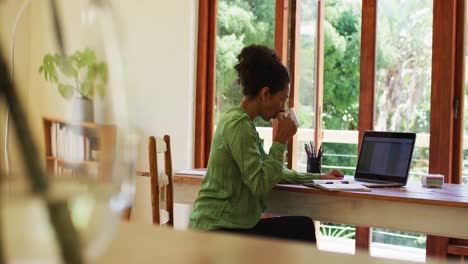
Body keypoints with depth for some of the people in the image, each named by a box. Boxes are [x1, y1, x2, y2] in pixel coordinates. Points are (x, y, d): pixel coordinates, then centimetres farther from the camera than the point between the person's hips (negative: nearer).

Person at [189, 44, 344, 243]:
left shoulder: (243, 122, 14)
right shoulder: (238, 124, -17)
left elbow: (274, 173, 22)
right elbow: (260, 184, -21)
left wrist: (319, 178, 22)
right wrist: (280, 141, -14)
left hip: (234, 223, 9)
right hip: (217, 228, -9)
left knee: (303, 226, 5)